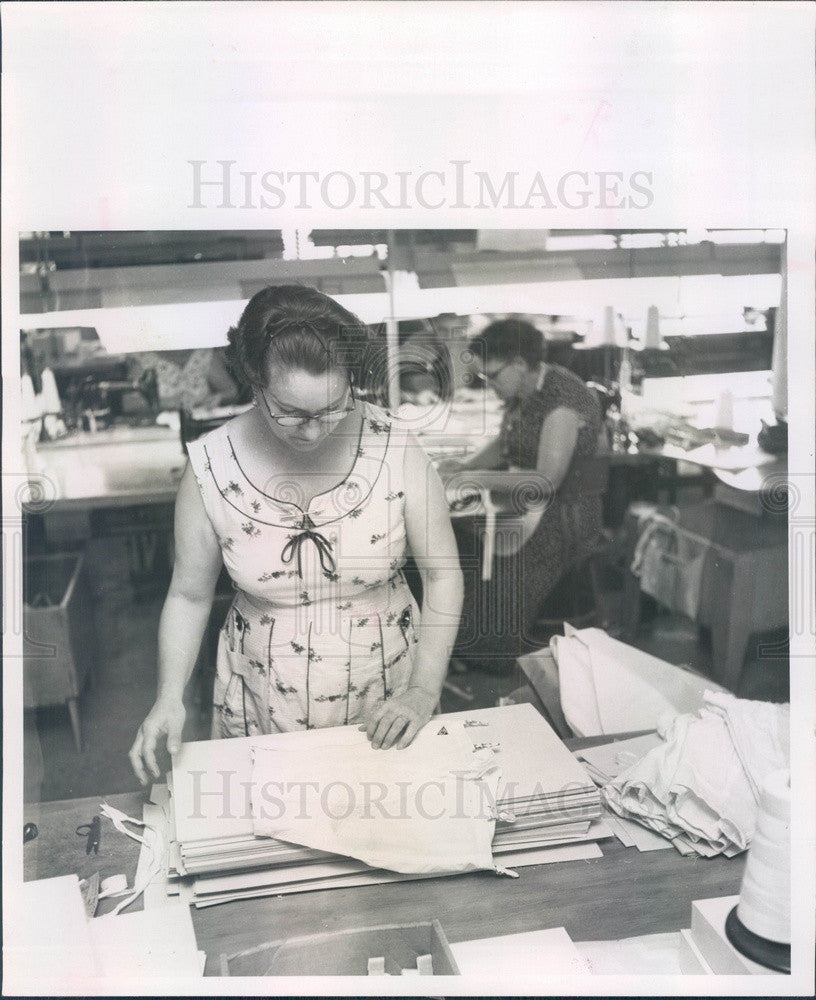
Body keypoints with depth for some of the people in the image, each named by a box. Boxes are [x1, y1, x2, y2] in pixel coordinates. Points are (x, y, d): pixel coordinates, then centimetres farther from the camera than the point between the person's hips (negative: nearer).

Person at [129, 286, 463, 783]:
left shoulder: (396, 449, -18)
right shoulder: (211, 466, -15)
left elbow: (442, 574, -8)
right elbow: (189, 595, -3)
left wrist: (424, 690, -15)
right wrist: (169, 699, -15)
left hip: (385, 702, 0)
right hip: (261, 699, 1)